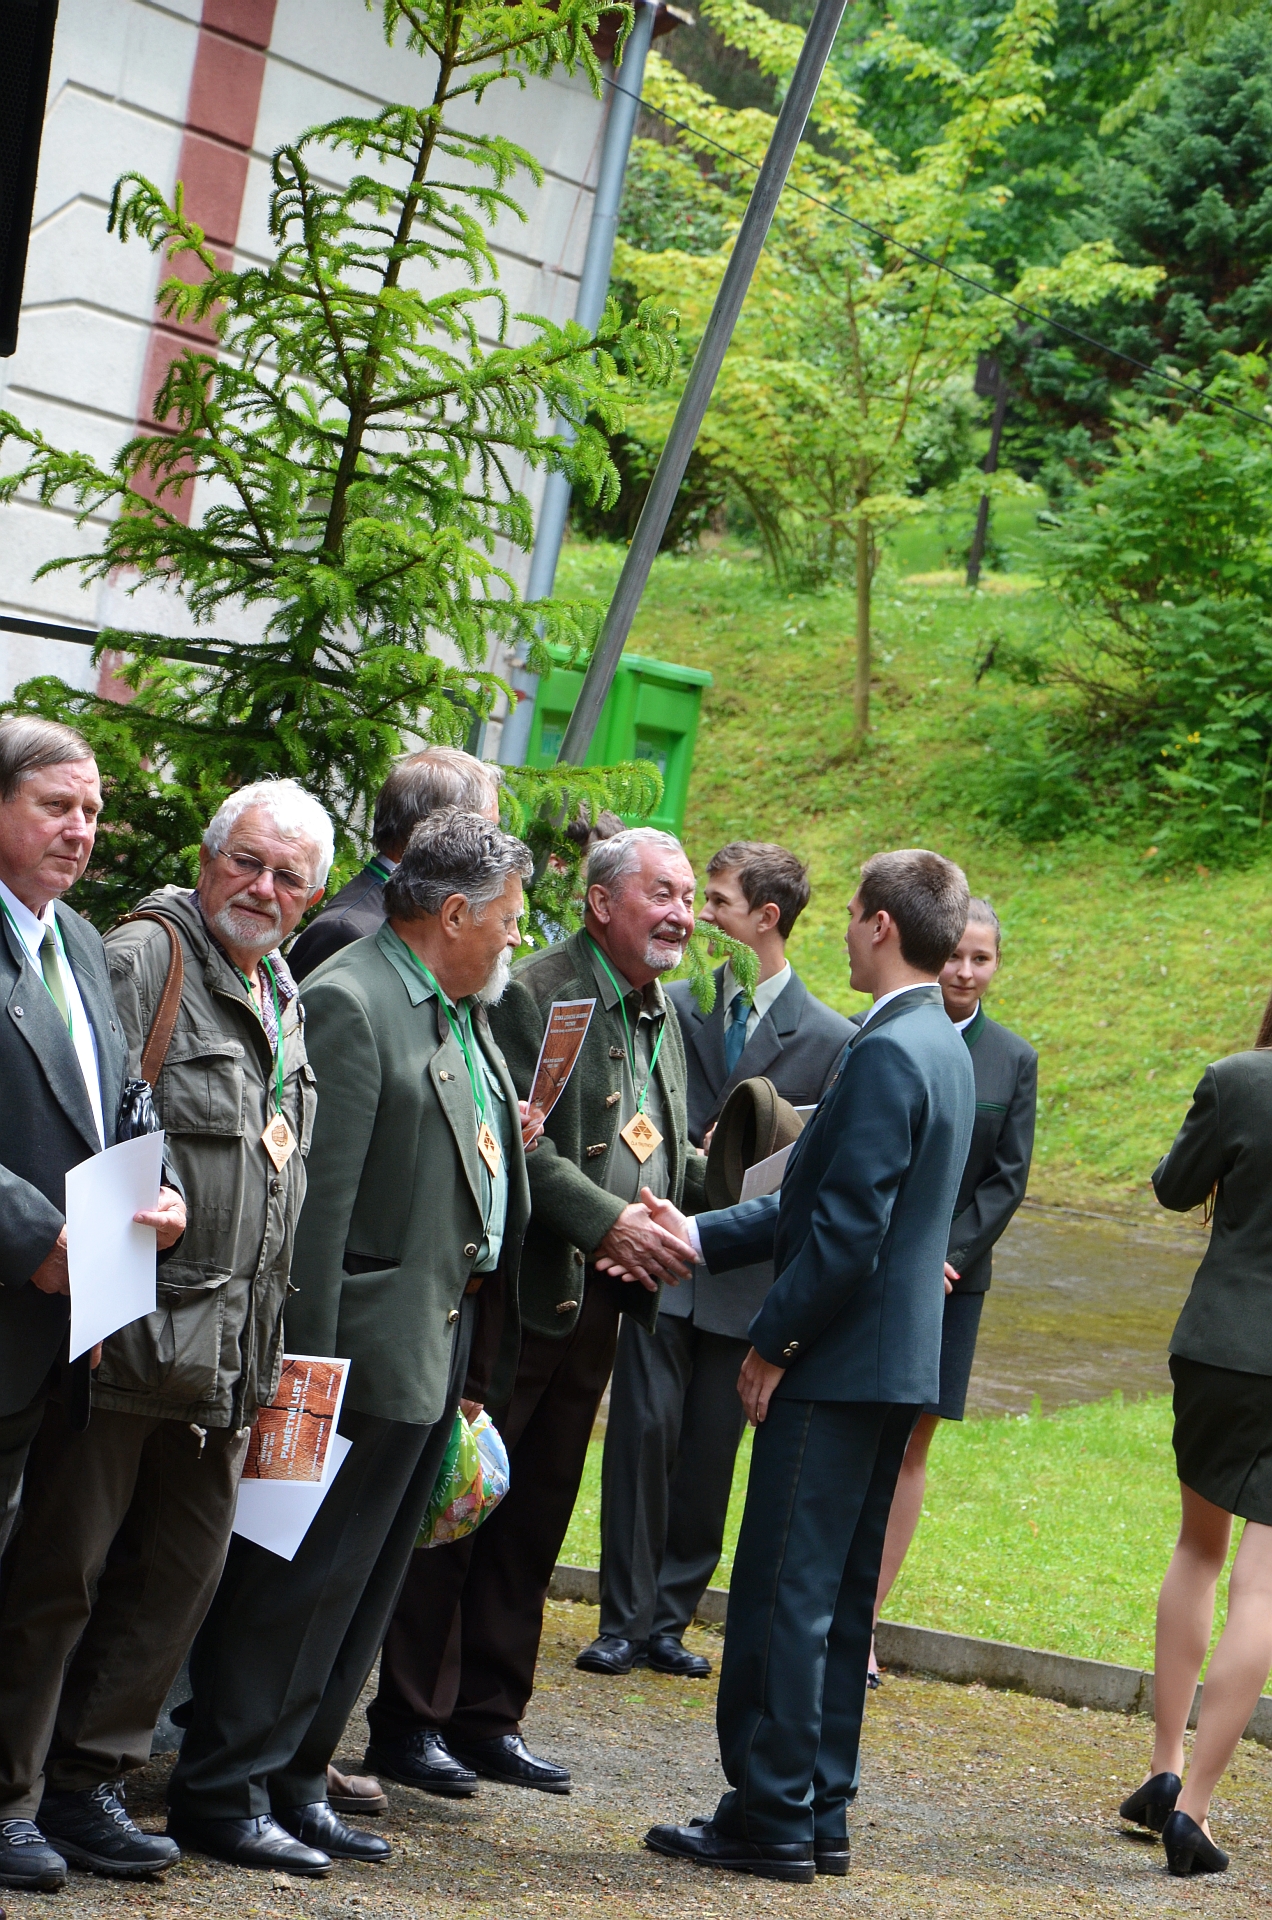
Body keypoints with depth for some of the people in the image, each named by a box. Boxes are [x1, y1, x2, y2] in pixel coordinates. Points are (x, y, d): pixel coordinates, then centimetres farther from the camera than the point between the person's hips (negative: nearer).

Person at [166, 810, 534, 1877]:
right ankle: (222, 1793, 4)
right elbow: (319, 1194, -20)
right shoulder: (348, 1002, -15)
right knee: (304, 1576, -4)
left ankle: (295, 1781, 22)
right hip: (373, 1341, -10)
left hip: (445, 1340, 10)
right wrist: (309, 1356, -22)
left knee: (366, 1585, 13)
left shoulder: (464, 1014, 16)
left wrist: (510, 1138, 8)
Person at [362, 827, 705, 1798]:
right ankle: (410, 1720, 7)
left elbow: (672, 1157, 21)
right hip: (516, 1292, -8)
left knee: (537, 1516, 13)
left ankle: (490, 1717, 21)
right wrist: (608, 1220, -25)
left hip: (598, 1305, 8)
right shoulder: (534, 994, -12)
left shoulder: (663, 1017, 16)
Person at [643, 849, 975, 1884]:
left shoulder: (887, 1052, -18)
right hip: (899, 1363, 10)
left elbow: (847, 1229, -22)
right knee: (840, 1596, 14)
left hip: (841, 1365, -10)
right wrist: (700, 1233, 12)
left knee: (784, 1593, -3)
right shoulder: (944, 1048, 13)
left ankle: (770, 1817, 3)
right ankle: (822, 1814, 20)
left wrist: (772, 1342, -13)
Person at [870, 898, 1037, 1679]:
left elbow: (1008, 1179, 2)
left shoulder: (1014, 1059, 6)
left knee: (910, 1446, 3)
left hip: (951, 1273, 2)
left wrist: (946, 1256, -10)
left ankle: (862, 1621, 7)